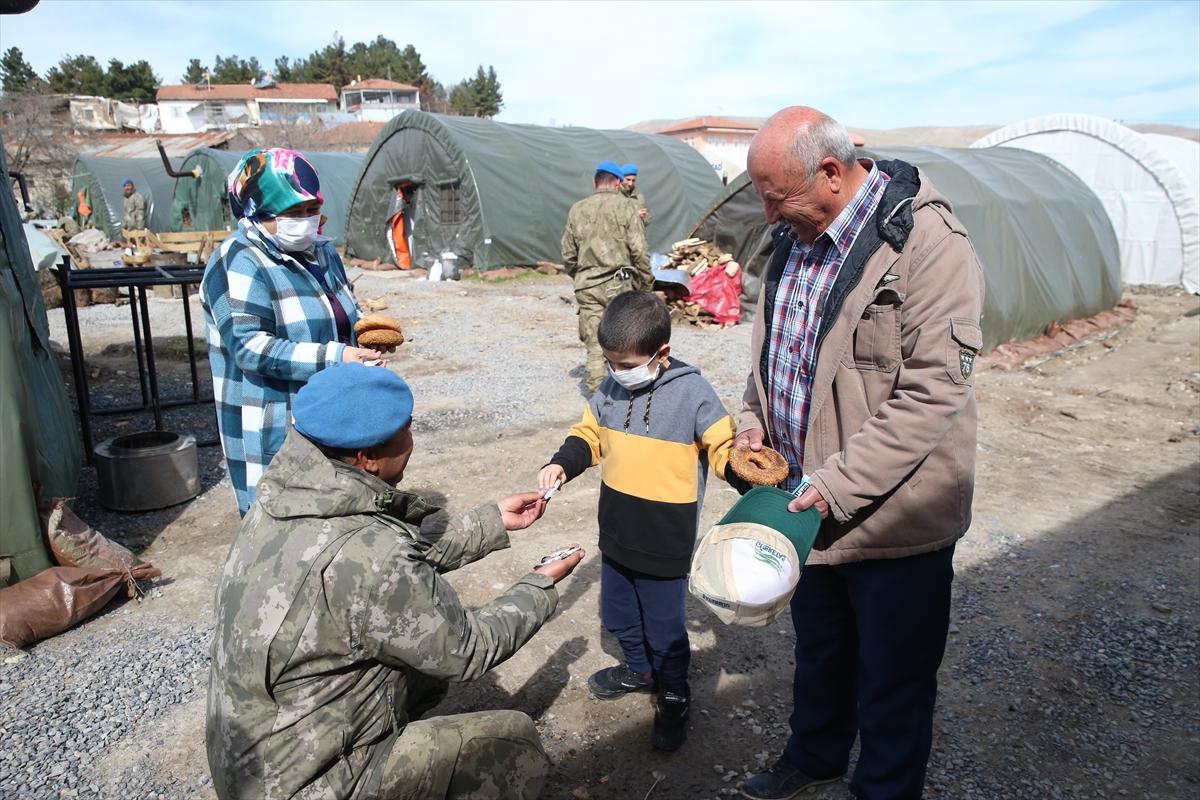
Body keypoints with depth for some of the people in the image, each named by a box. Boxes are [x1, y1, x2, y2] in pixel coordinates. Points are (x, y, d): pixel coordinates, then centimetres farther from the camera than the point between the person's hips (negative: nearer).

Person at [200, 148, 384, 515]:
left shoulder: (321, 251, 11)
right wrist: (332, 357, -30)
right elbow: (250, 348, -24)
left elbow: (344, 314, 23)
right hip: (271, 435, -8)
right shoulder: (240, 264, -15)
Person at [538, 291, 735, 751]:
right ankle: (639, 670, 53)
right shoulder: (612, 387, -3)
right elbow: (589, 435, 10)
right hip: (616, 536, 6)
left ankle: (674, 697, 38)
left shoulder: (691, 392, -19)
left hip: (665, 546, -6)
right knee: (618, 615, 25)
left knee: (664, 629, 11)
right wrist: (562, 464, -6)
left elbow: (724, 449, -14)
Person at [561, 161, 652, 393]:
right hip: (620, 284, -2)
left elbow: (568, 255, 11)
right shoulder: (624, 206, -2)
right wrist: (646, 282, 5)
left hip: (588, 287, 2)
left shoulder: (577, 210, 7)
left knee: (594, 343, 4)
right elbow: (639, 250, -6)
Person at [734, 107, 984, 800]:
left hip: (895, 514, -7)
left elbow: (933, 392, -24)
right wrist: (755, 420, 3)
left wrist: (839, 484, -24)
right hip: (812, 504, 7)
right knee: (819, 646, 27)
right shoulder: (798, 236, 4)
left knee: (893, 679, 13)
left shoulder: (928, 242, -21)